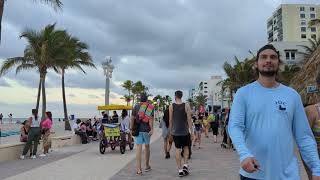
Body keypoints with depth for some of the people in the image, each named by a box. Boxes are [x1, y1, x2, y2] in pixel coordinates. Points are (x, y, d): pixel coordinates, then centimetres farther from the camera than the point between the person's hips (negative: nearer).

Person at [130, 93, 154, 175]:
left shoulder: (136, 106, 3)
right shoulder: (150, 107, -2)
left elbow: (132, 118, 0)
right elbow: (150, 119, -12)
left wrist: (131, 128, 8)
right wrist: (151, 129, -14)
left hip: (138, 129, 0)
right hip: (146, 129, 0)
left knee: (139, 148, 0)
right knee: (147, 146, 16)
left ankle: (139, 169, -4)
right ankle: (147, 166, 29)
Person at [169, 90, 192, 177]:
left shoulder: (171, 106, -3)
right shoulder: (186, 106, -6)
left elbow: (170, 120, 1)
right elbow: (189, 119, -8)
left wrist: (170, 131, 11)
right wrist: (191, 130, -2)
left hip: (175, 131, 1)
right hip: (185, 131, -1)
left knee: (177, 149, 7)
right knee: (186, 147, 18)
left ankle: (180, 169, 8)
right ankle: (185, 165, 4)